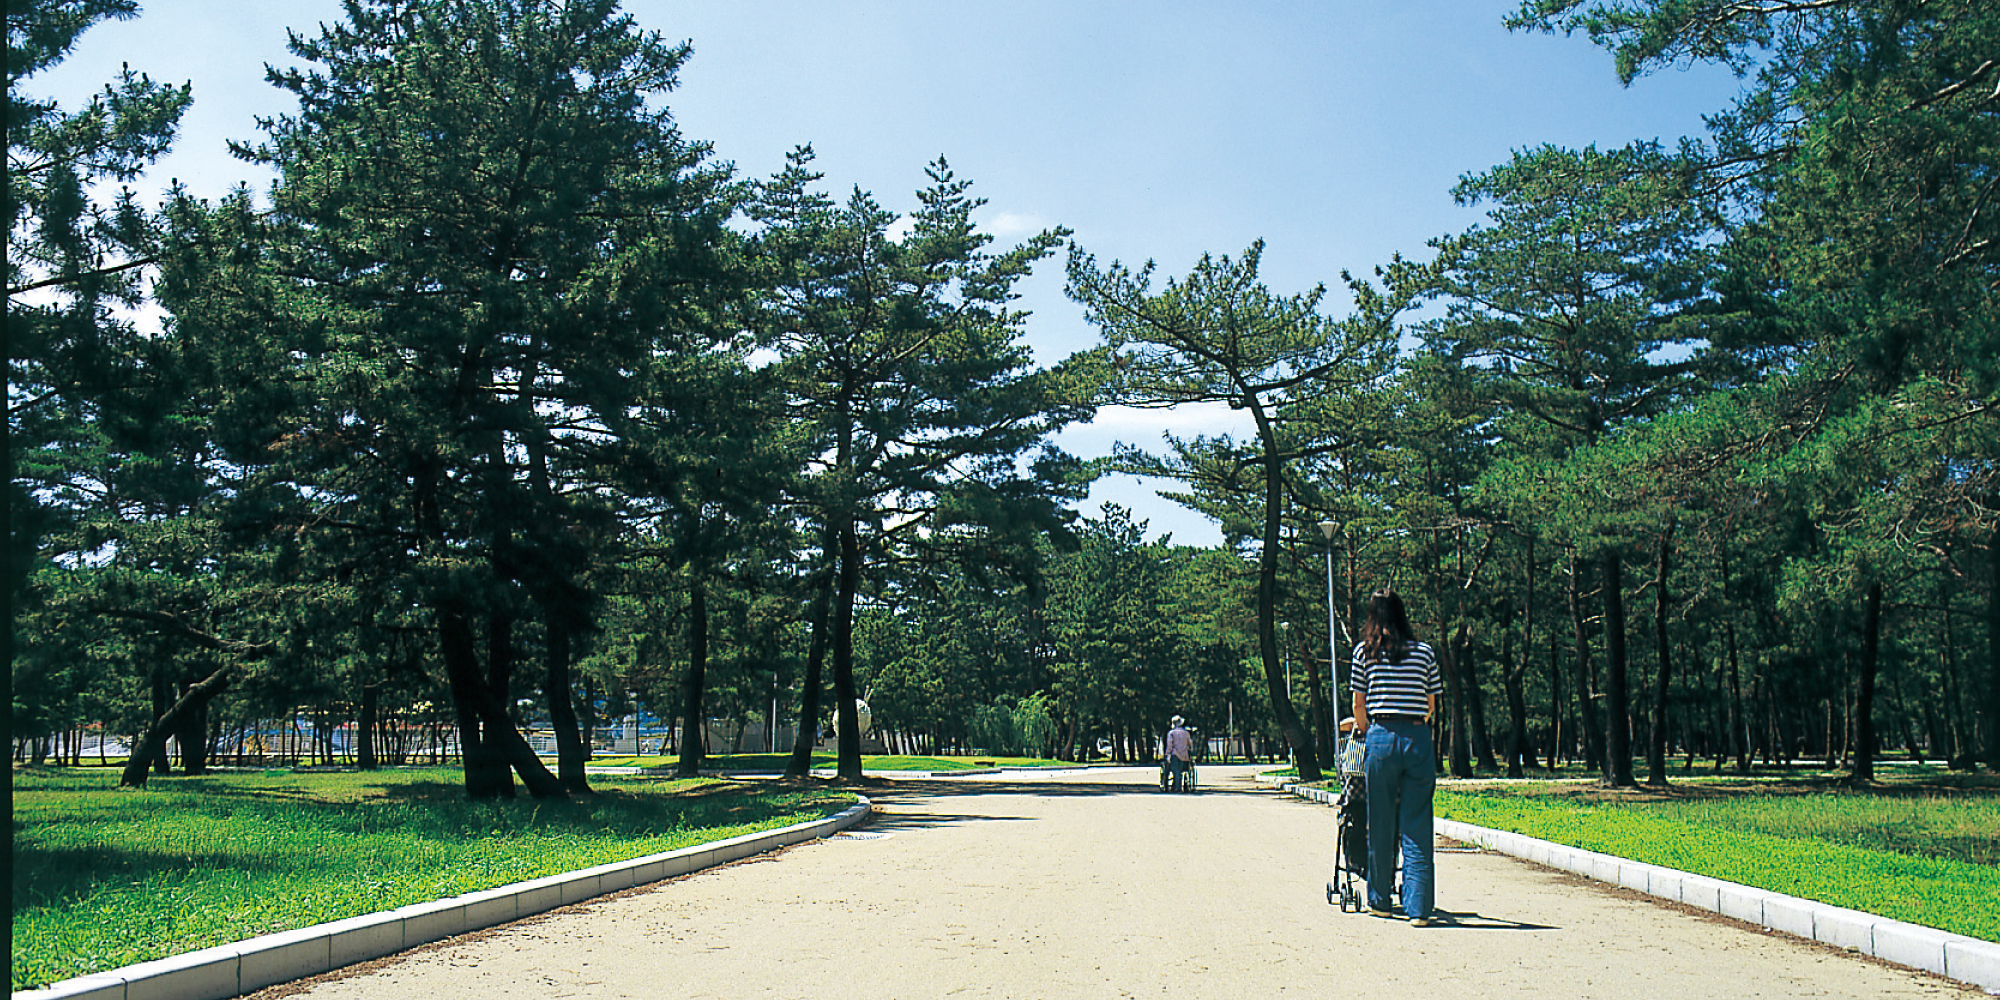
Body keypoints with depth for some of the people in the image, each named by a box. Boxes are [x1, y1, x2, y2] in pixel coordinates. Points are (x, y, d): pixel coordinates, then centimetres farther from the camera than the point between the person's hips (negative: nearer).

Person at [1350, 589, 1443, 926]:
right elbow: (1431, 706, 14)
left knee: (1381, 824, 10)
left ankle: (1380, 899, 22)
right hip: (1419, 738, 1)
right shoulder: (1424, 652, 9)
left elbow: (1359, 706, 10)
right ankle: (1418, 907, -2)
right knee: (1417, 827, 2)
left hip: (1382, 738, -1)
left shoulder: (1364, 652, 5)